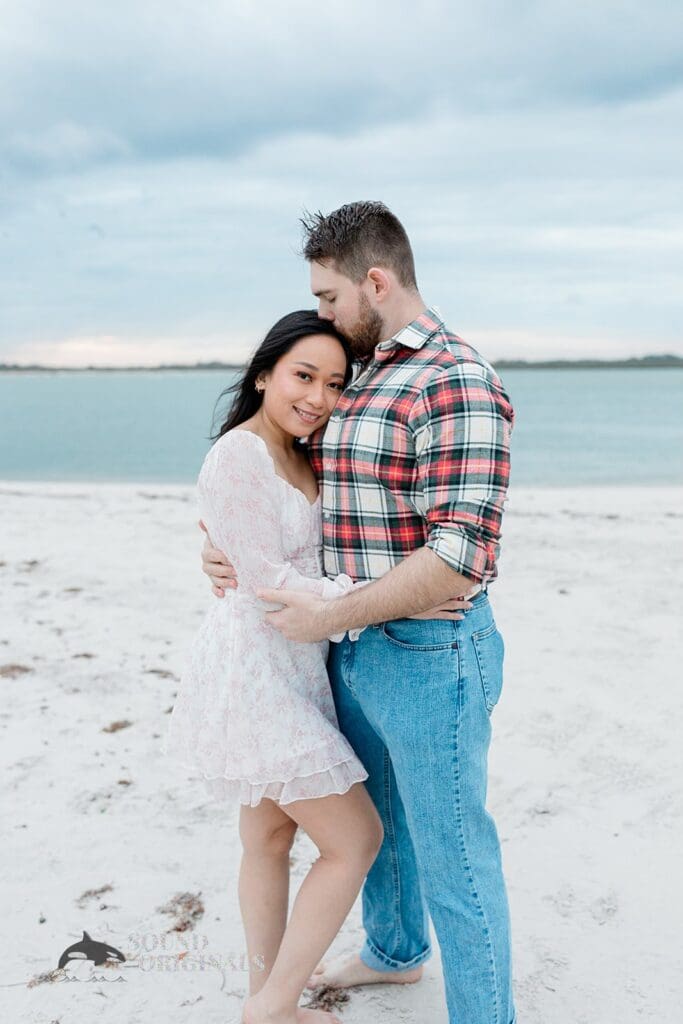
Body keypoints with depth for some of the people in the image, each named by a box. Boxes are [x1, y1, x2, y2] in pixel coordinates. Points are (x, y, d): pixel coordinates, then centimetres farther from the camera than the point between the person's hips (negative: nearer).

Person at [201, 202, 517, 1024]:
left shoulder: (454, 383, -20)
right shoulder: (358, 378, 10)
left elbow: (460, 557, -27)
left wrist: (328, 617, -20)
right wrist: (231, 545, 2)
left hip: (429, 656, -9)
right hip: (356, 652, 9)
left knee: (451, 853, 5)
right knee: (376, 818, 27)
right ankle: (393, 950, 51)